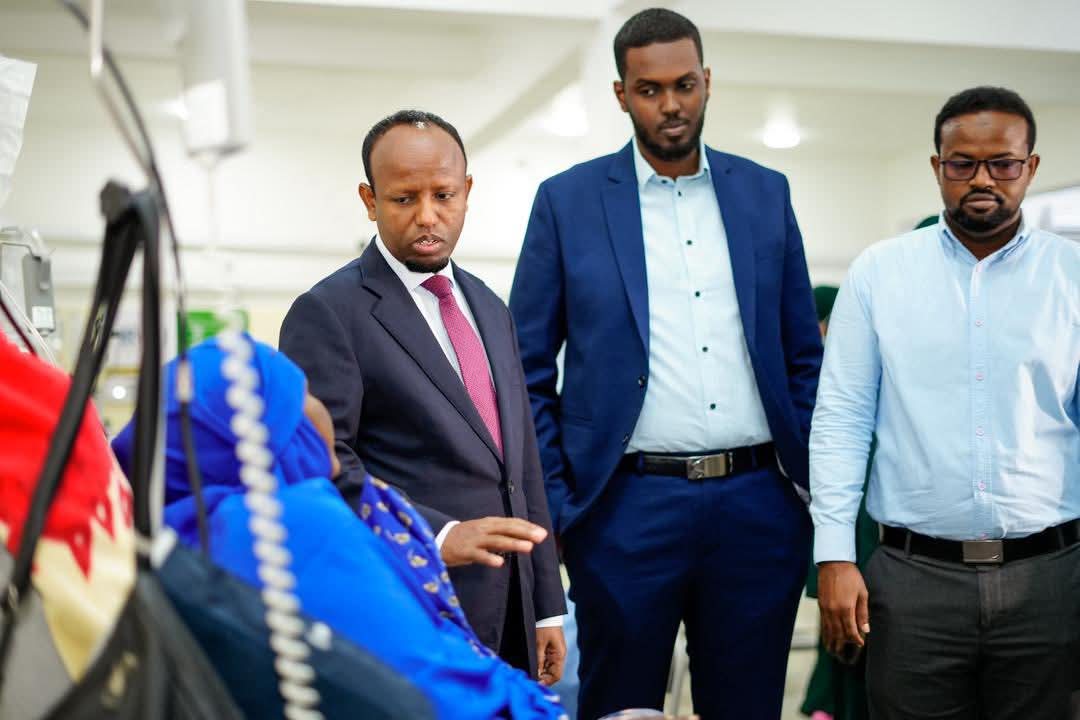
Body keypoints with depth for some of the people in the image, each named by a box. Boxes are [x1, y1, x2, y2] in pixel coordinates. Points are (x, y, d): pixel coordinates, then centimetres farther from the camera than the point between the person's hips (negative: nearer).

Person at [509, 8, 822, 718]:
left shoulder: (765, 193, 9)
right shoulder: (567, 200, 1)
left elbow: (804, 355, 12)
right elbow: (528, 372, 2)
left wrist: (820, 483, 6)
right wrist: (552, 503, -4)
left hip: (759, 504, 3)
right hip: (629, 506, -2)